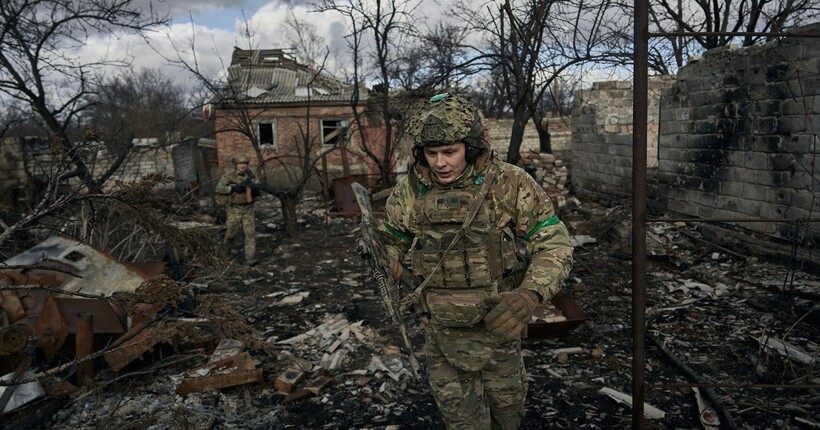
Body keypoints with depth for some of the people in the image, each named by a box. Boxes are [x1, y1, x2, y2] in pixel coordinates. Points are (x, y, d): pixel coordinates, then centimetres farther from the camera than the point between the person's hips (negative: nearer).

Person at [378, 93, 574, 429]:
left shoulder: (511, 185, -15)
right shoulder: (409, 191, -8)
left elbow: (554, 245, -13)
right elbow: (391, 241, 9)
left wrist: (530, 295, -30)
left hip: (499, 323, 0)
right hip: (442, 332, 1)